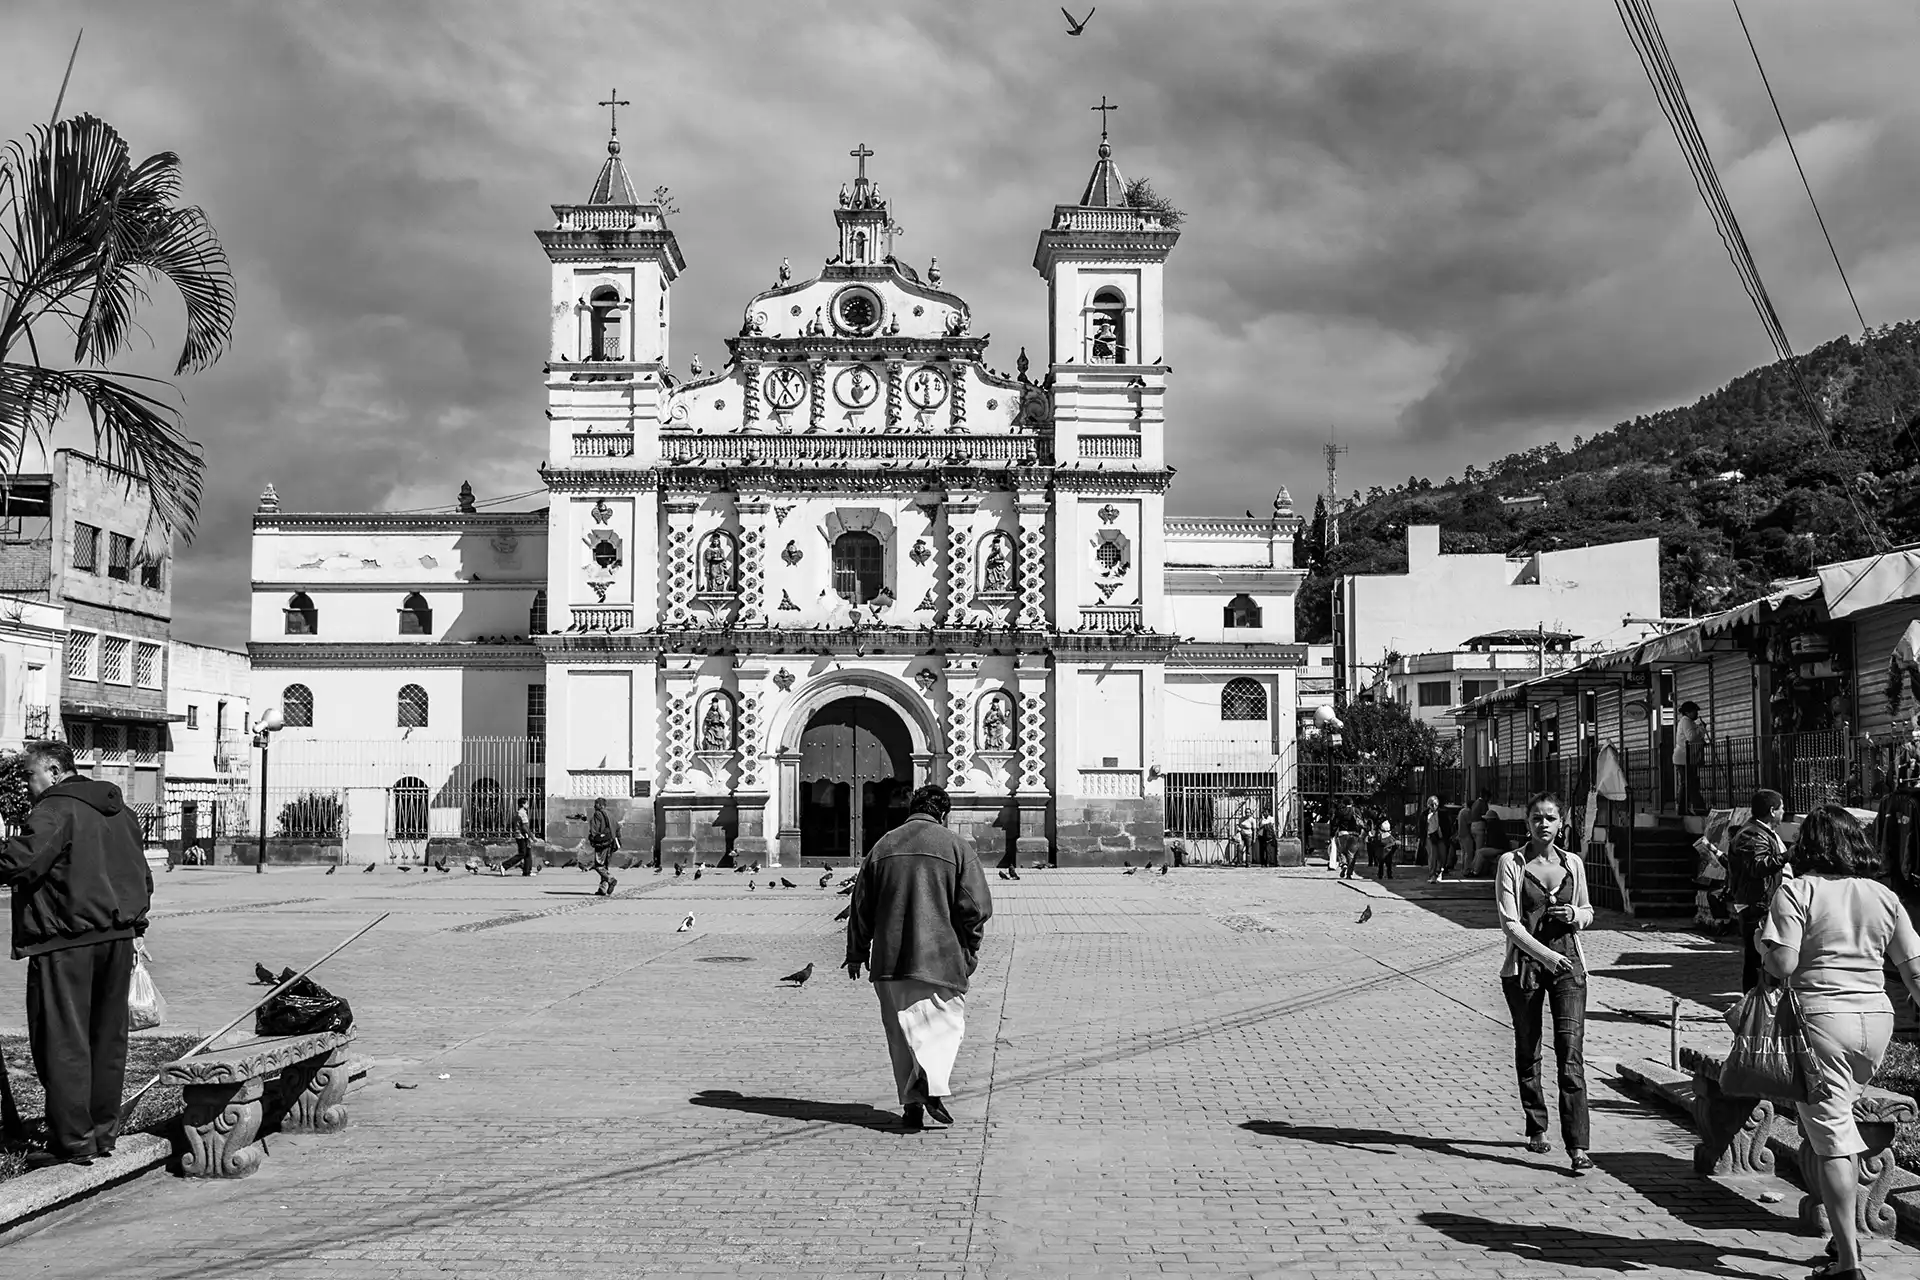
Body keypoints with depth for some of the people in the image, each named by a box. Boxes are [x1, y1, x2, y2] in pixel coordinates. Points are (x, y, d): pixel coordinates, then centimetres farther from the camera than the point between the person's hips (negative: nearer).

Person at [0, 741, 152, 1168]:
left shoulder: (54, 811, -10)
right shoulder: (121, 812, 16)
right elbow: (142, 876, 20)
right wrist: (135, 927, 23)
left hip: (66, 942, -8)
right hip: (118, 938, 8)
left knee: (63, 1041, -2)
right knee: (108, 1040, 13)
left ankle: (74, 1141, 0)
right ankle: (104, 1133, 21)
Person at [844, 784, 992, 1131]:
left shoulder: (883, 846, 9)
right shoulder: (955, 847, 1)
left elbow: (861, 904, 10)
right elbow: (976, 905, -5)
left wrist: (857, 953, 18)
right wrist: (969, 950, 8)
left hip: (890, 958, 3)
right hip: (940, 958, -3)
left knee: (901, 1031, 10)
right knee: (946, 1019, 6)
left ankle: (912, 1105, 8)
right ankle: (931, 1080, -19)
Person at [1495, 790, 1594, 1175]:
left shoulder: (1573, 864, 7)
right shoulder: (1511, 863, -3)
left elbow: (1588, 912, 20)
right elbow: (1509, 922, -9)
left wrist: (1575, 915, -4)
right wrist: (1544, 953, -22)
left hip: (1569, 964, 1)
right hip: (1524, 964, -1)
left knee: (1571, 1056, -8)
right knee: (1528, 1053, 9)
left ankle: (1578, 1147, -10)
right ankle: (1537, 1130, 27)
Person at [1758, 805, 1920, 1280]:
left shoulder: (1796, 890, -7)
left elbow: (1782, 964, -14)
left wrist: (1762, 941, 5)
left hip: (1820, 1019, -5)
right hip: (1876, 1019, 5)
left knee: (1829, 1136, -1)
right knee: (1840, 1118, 22)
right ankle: (1845, 1233, 24)